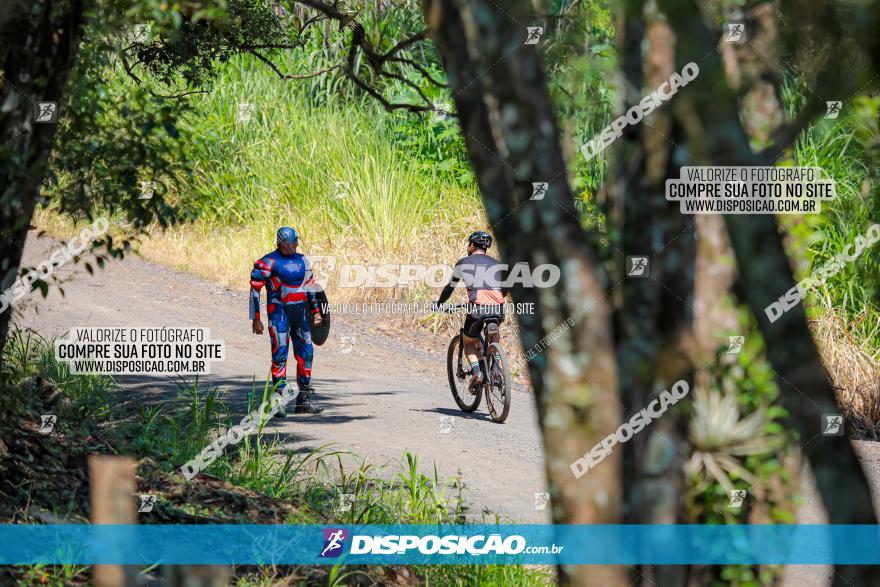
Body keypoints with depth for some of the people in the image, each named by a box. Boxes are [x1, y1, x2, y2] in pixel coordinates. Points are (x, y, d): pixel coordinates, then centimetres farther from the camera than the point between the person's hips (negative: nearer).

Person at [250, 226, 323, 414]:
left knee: (305, 353, 5)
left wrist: (316, 312, 18)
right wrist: (256, 319, -10)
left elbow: (310, 286, 22)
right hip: (279, 311, -6)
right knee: (280, 354, -8)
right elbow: (255, 289, -8)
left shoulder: (302, 260, 12)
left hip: (301, 310, 6)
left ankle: (303, 400, 13)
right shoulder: (269, 262, -8)